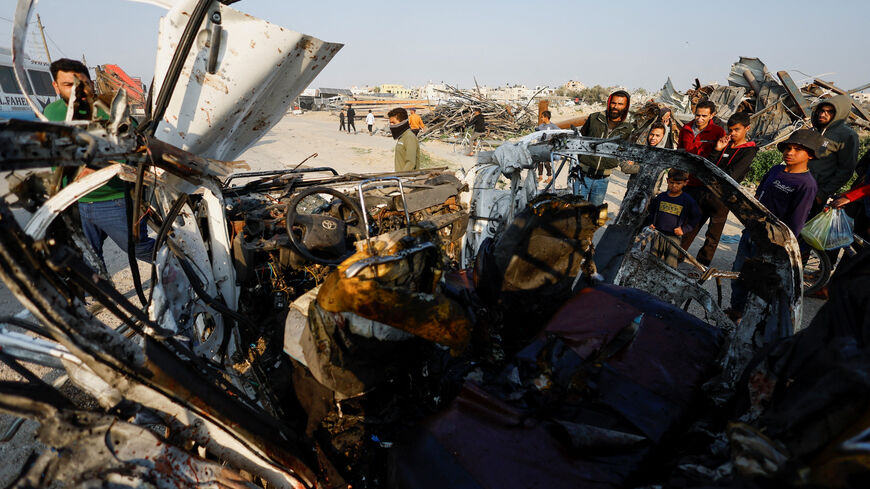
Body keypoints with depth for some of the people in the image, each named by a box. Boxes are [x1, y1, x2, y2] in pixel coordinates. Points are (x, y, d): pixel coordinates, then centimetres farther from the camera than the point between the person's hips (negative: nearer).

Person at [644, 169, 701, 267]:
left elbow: (696, 217, 4)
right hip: (657, 234, 3)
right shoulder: (661, 197, 5)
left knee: (670, 266, -3)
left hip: (674, 237, -3)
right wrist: (650, 223, 6)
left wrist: (684, 229, -7)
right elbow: (651, 211, 20)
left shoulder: (688, 200, -4)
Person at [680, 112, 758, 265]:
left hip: (722, 198, -5)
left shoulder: (749, 151, -4)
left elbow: (731, 175, -14)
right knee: (689, 229, 8)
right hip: (704, 194, 5)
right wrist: (716, 150, -8)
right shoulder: (724, 144, 11)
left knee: (712, 237, 5)